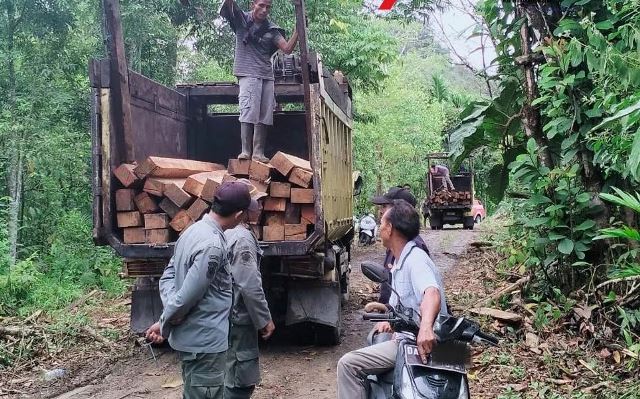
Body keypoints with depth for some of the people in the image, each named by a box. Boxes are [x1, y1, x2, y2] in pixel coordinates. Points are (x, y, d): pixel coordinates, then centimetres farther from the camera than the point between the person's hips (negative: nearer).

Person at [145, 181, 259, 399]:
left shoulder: (193, 230, 6)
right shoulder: (213, 245, -24)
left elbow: (168, 276, 10)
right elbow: (187, 296, -23)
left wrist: (167, 321, 0)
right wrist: (164, 326, -6)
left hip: (191, 337, 9)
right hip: (204, 342, -9)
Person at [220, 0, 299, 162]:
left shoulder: (271, 29, 12)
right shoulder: (242, 20, 4)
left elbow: (287, 49, 5)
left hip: (267, 76, 4)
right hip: (248, 74, -4)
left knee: (263, 117, 0)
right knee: (249, 113, -13)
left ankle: (258, 153, 4)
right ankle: (246, 151, -11)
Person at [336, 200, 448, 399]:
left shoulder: (416, 259, -16)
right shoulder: (400, 263, 16)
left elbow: (432, 293, -36)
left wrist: (425, 327, -53)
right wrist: (391, 320, 9)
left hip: (422, 342, -11)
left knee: (349, 364, -18)